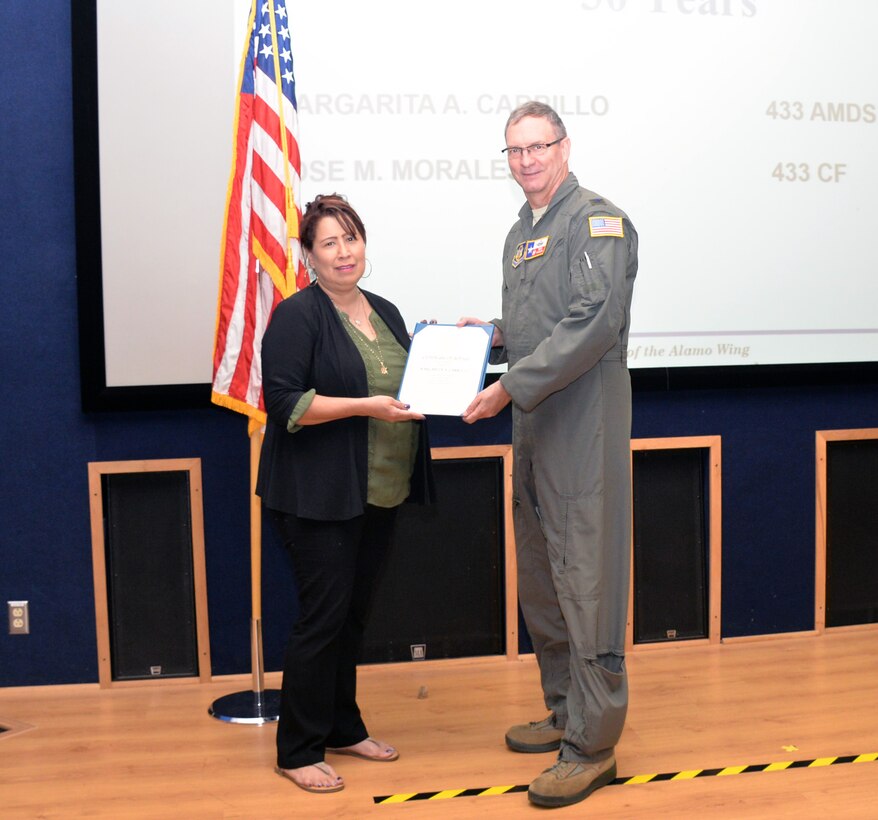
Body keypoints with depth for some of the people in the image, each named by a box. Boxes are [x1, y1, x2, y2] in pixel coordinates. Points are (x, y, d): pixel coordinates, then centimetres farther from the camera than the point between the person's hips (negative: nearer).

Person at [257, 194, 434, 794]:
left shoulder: (385, 313, 14)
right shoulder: (298, 316, -10)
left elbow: (405, 383, 22)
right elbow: (285, 401, -17)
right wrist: (365, 407, -22)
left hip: (380, 494, 7)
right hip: (320, 497, -7)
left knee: (354, 614, 15)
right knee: (323, 617, -4)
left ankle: (343, 728, 28)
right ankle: (298, 750, 9)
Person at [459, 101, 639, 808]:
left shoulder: (597, 220, -9)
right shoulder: (520, 233, 18)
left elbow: (593, 323, -20)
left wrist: (509, 387, -20)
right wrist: (496, 335, 9)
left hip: (584, 419, -9)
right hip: (533, 422, 9)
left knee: (584, 578, -6)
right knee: (539, 578, 15)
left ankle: (594, 744, 2)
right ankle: (566, 711, 29)